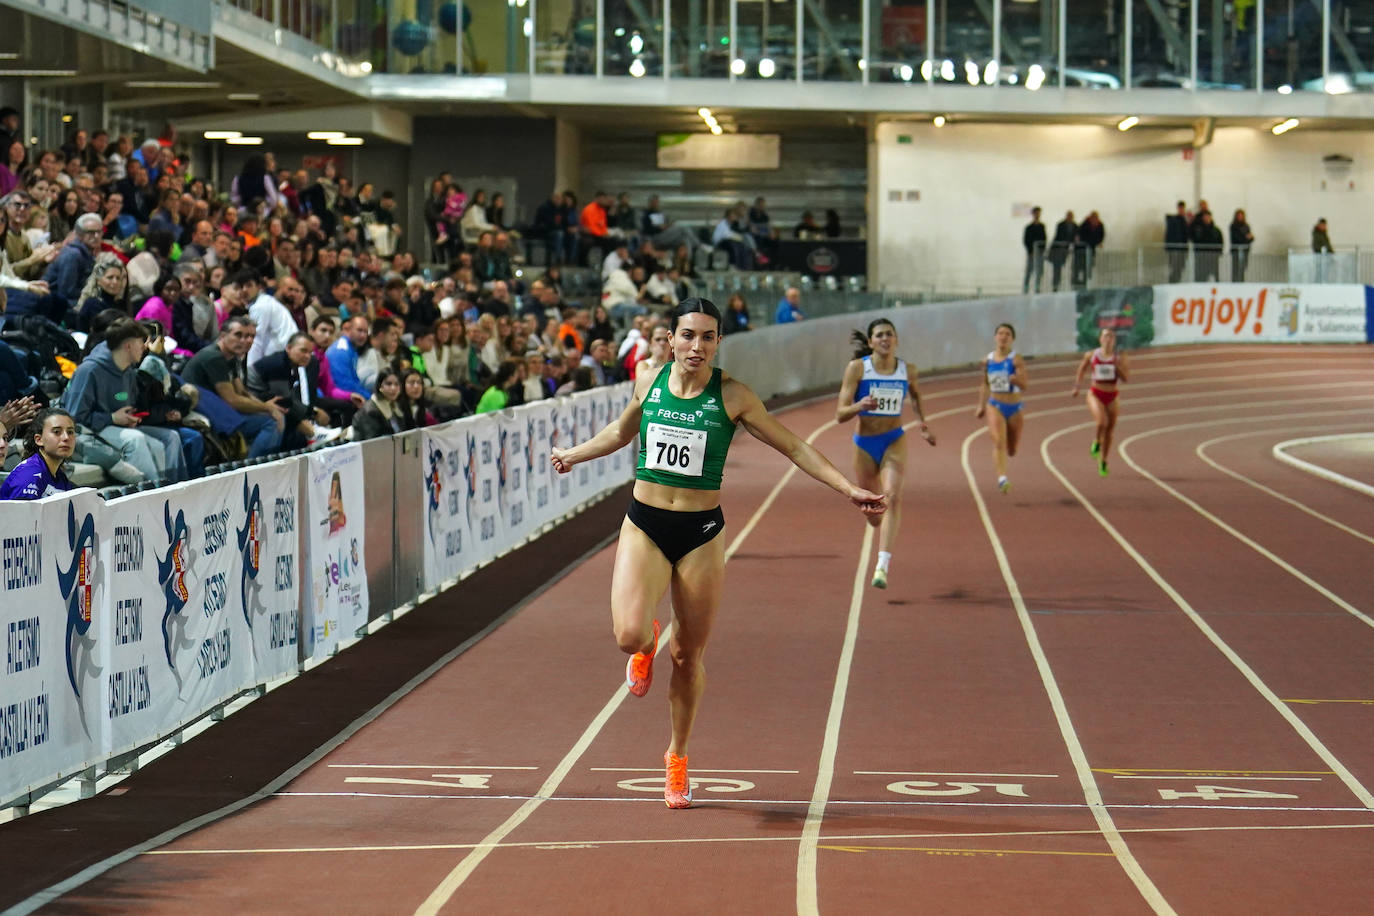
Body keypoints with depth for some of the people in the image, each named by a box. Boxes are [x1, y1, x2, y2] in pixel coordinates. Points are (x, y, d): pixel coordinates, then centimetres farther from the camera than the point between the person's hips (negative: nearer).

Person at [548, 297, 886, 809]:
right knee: (628, 634, -21)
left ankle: (677, 757, 28)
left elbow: (792, 446, 2)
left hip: (701, 534, -1)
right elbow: (622, 430, 24)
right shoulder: (648, 383, 2)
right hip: (644, 525, 1)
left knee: (690, 656, 5)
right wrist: (574, 454, 36)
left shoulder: (732, 396, -5)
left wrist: (847, 488, -4)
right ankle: (648, 647, 20)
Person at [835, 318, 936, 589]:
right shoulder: (857, 368, -10)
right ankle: (883, 543, 51)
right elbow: (840, 414, -13)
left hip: (895, 441, 0)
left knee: (893, 496, -24)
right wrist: (859, 406, -32)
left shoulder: (907, 370, -2)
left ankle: (882, 566, -31)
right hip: (864, 444, 0)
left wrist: (921, 422, 12)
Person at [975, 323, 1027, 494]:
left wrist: (1016, 379, -40)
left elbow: (1024, 385, -19)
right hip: (995, 405, 1)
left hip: (1014, 408, -1)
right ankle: (1002, 479, -30)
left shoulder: (1016, 360, -10)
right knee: (998, 442, -22)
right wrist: (981, 405, 17)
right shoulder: (987, 360, 2)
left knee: (1011, 451, 11)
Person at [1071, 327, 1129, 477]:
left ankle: (1103, 463, 24)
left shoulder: (1119, 357, 0)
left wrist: (1117, 364, -18)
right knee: (1102, 422, -26)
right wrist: (1077, 388, 10)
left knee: (1109, 431, 8)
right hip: (1095, 394, -2)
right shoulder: (1091, 356, 0)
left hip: (1111, 396, 2)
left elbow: (1125, 377, -6)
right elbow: (1081, 371, 15)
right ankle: (1096, 442, 7)